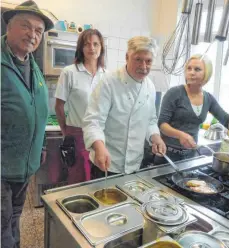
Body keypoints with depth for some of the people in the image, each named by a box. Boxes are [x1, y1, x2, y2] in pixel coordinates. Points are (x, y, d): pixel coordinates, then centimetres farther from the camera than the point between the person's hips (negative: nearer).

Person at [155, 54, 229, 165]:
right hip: (168, 152, -4)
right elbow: (162, 123, -16)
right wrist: (180, 134, -32)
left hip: (190, 153, 5)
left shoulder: (209, 98, 2)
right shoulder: (175, 93, -13)